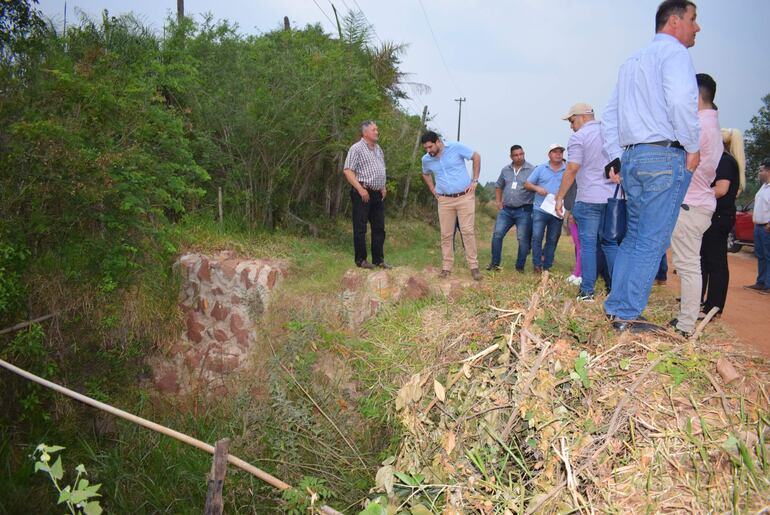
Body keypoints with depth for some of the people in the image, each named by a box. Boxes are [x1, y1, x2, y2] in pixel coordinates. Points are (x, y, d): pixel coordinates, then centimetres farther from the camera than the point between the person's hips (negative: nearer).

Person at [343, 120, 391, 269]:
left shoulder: (378, 149, 17)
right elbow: (347, 170, -14)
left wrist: (383, 187, 13)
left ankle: (378, 259, 17)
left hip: (378, 194, 8)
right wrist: (360, 189, -19)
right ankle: (360, 260, 7)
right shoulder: (356, 148, -7)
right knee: (360, 228, -1)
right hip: (362, 194, -8)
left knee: (379, 228, 9)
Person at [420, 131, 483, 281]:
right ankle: (446, 267, 9)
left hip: (465, 196, -3)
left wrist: (475, 180, -3)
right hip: (444, 200, 3)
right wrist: (433, 191, 13)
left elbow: (476, 157, 0)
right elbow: (425, 175, 24)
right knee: (446, 234, 2)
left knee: (467, 231, -5)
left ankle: (474, 267, 0)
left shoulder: (456, 147, -10)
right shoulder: (426, 159, 2)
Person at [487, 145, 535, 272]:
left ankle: (520, 267, 7)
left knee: (523, 239, -3)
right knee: (497, 234, -2)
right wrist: (498, 201, 15)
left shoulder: (532, 170, -4)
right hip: (506, 210, 4)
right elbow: (498, 186, 24)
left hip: (524, 211, -4)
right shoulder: (505, 170, 10)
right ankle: (495, 263, 8)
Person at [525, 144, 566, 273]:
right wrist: (537, 188, -12)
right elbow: (527, 184, 7)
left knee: (552, 240, 7)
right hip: (540, 210, -1)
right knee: (537, 237, -8)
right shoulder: (540, 169, 7)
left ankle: (547, 266, 16)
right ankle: (537, 265, 1)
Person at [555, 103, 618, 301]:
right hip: (613, 198, 6)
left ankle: (587, 291, 0)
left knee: (588, 244, -1)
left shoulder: (578, 137, -5)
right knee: (610, 243, 11)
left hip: (589, 199, -6)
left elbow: (572, 170, -11)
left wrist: (560, 197, -6)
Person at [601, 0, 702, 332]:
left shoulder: (631, 62, 23)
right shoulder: (673, 50, -3)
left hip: (632, 157, 8)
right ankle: (626, 316, -4)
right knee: (652, 241, -5)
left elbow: (609, 116, 23)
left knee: (634, 237, 15)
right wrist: (693, 147, -12)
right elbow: (681, 99, -21)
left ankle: (615, 306, 16)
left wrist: (615, 158, 22)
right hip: (665, 157, -8)